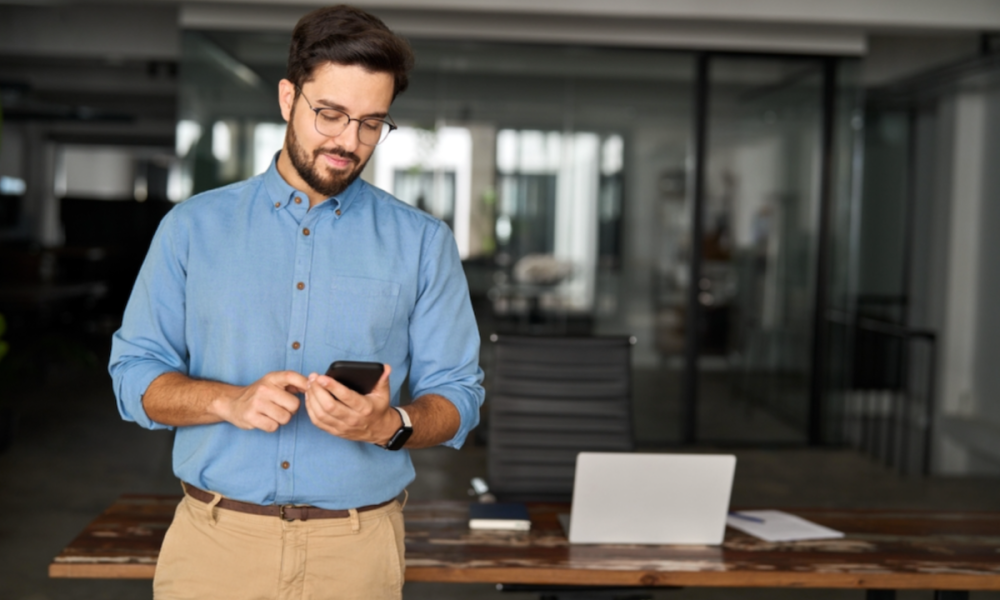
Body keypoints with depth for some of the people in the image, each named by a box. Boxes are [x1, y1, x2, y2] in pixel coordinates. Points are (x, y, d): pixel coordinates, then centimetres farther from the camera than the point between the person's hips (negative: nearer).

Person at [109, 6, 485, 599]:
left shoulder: (423, 243, 4)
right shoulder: (194, 227, 6)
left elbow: (456, 395, 2)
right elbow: (135, 374, 4)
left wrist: (390, 426, -19)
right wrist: (229, 401, -15)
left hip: (359, 548, 0)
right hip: (216, 539, 0)